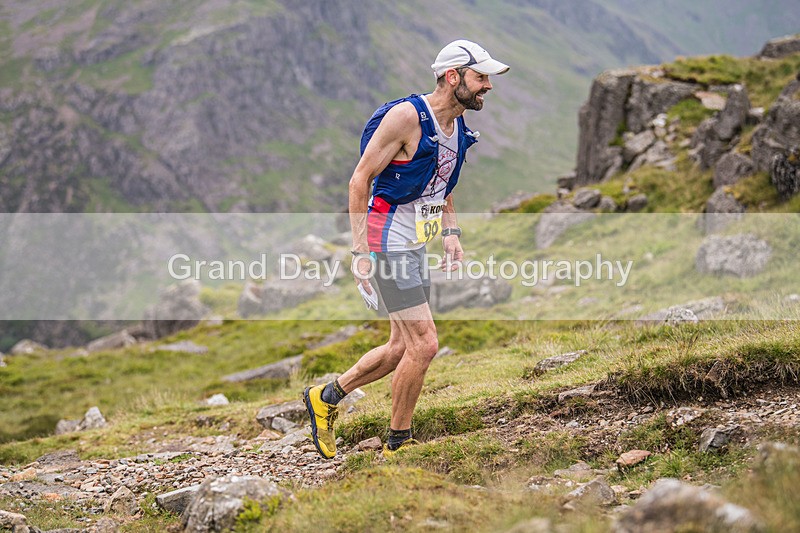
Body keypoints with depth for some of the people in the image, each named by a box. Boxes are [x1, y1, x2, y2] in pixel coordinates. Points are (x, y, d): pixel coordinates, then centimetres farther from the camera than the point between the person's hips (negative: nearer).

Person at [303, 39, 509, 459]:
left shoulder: (459, 127, 8)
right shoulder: (407, 116, -18)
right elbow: (360, 180, -16)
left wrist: (451, 233, 11)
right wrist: (360, 251, -19)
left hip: (416, 246, 9)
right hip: (389, 243, -9)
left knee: (403, 347, 12)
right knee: (424, 344, -10)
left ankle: (326, 397, 29)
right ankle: (397, 445, 5)